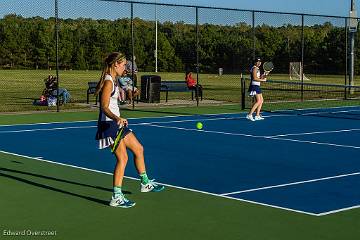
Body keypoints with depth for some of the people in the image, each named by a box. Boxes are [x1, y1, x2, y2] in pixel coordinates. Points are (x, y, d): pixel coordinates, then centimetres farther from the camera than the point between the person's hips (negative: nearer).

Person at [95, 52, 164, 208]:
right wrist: (116, 118, -43)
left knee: (138, 149, 18)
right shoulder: (108, 82, -18)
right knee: (122, 158, -13)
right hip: (108, 124, -11)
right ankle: (116, 198, -8)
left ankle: (145, 184, 33)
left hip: (116, 123, 11)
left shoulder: (113, 81, 13)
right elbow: (104, 107, -27)